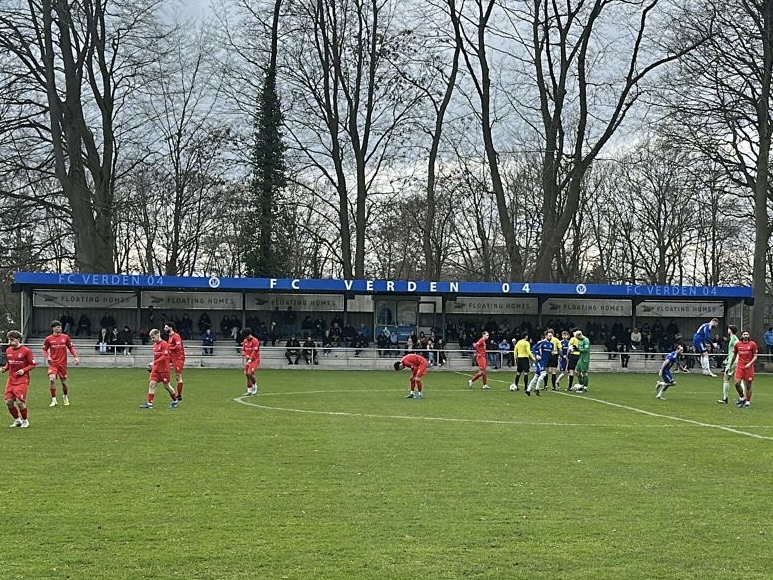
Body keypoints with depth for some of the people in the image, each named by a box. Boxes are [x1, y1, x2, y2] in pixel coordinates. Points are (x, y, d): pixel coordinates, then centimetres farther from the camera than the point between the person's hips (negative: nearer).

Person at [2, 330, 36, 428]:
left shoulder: (26, 351, -10)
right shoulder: (8, 351, 7)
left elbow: (33, 364, -5)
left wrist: (23, 370, -18)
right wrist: (4, 368, -1)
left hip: (22, 379, -6)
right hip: (11, 379, 6)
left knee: (20, 401, -14)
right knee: (9, 401, -2)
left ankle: (25, 420, 9)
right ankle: (17, 420, 19)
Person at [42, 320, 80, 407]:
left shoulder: (65, 337, 3)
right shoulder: (48, 339, -1)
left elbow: (71, 347, 10)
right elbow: (44, 350, 8)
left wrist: (75, 357, -1)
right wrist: (47, 357, -10)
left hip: (63, 363, 2)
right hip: (53, 363, -2)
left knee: (63, 382, 8)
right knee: (52, 379, -21)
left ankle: (65, 397, 36)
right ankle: (53, 400, -10)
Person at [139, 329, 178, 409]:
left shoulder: (164, 344, -13)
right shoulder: (155, 345, 11)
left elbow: (165, 357, -20)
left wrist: (154, 362, -24)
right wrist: (152, 365, 12)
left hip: (164, 369, -7)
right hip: (156, 368, 7)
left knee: (166, 386, 3)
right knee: (152, 384, -3)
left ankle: (175, 401, 21)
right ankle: (149, 403, -5)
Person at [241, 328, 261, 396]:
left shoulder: (255, 341, -14)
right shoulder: (245, 341, 9)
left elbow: (255, 352, -19)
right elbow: (243, 350, 13)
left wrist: (250, 360, -22)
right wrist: (246, 355, -8)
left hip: (255, 359, -7)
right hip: (248, 360, 7)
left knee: (250, 373, -21)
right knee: (247, 374, 4)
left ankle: (255, 387, 1)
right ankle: (249, 391, 13)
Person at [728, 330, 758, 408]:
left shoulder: (753, 344, -2)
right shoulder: (737, 344, 5)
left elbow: (755, 357, -1)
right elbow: (734, 355, 17)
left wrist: (750, 363, -17)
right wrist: (730, 365, 20)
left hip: (749, 367, -2)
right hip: (740, 366, 2)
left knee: (748, 385, 1)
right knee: (737, 383, -12)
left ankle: (748, 401, 13)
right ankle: (742, 398, 10)